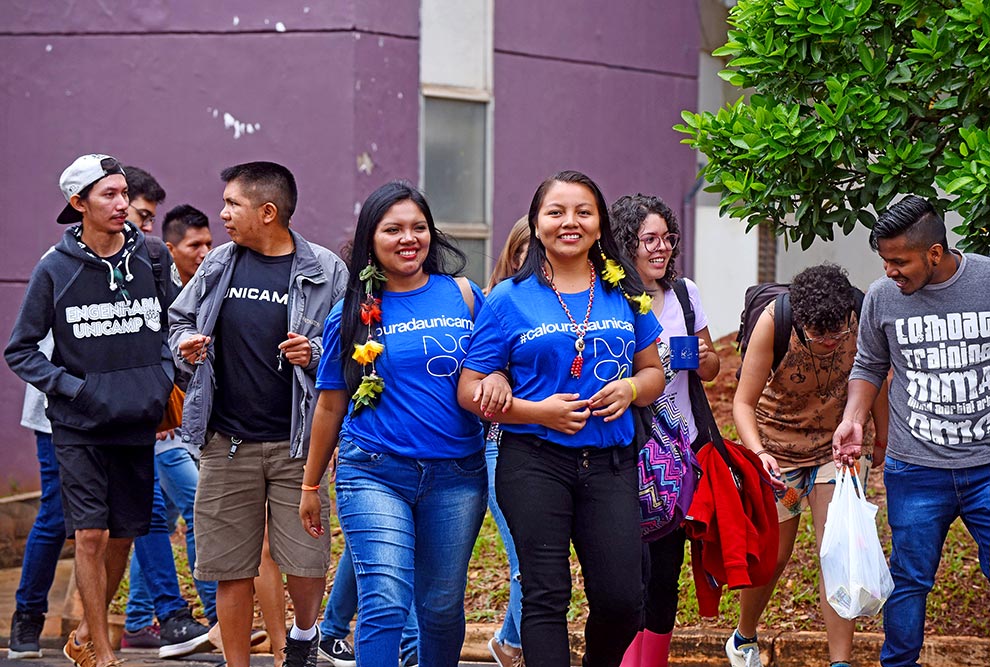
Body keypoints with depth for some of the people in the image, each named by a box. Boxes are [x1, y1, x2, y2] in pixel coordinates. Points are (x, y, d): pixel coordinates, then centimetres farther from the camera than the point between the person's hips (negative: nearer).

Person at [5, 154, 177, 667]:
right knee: (90, 536, -7)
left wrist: (165, 375, 2)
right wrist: (71, 387, -10)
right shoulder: (55, 269, -5)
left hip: (138, 425, 3)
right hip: (79, 429, -3)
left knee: (122, 536, 10)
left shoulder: (152, 258, 2)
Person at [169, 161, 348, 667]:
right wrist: (186, 346, -1)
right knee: (232, 570, 4)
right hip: (227, 444, 3)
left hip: (297, 444, -3)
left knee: (307, 564, -3)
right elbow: (179, 320, 20)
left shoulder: (325, 272, -3)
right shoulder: (218, 266, 7)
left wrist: (315, 354, -18)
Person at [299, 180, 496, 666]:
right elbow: (331, 406, 11)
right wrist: (310, 485, 16)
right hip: (375, 474, -2)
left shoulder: (462, 296, 6)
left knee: (442, 606, 9)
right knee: (385, 604, -13)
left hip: (455, 477, 2)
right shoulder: (350, 315, 3)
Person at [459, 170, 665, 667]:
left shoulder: (625, 292, 11)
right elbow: (470, 391, 0)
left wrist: (630, 388, -4)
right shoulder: (509, 299, 1)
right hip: (535, 463, -2)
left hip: (610, 463, 2)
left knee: (621, 598, -1)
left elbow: (653, 371, 19)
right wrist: (538, 411, -14)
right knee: (545, 595, -3)